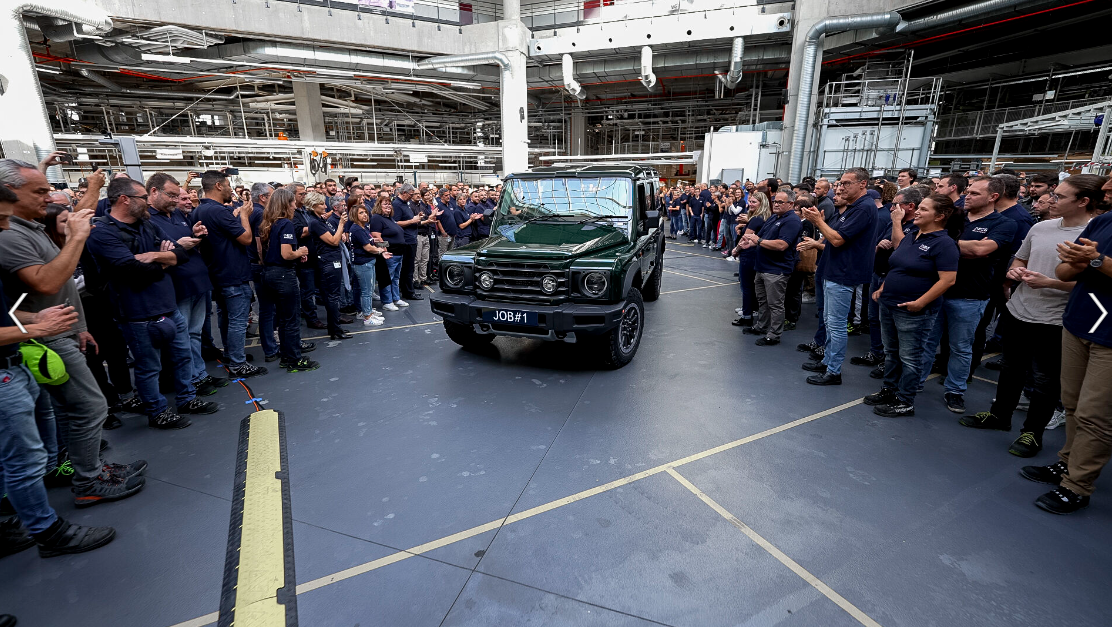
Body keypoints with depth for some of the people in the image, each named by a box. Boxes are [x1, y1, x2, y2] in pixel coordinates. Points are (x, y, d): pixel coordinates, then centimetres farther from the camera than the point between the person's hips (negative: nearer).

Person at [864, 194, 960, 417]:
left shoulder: (944, 243, -13)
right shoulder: (911, 236, 11)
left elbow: (948, 279, -19)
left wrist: (920, 303, -21)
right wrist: (883, 287, 9)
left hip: (912, 311, -8)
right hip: (888, 304, 8)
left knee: (908, 357, 3)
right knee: (891, 352, 18)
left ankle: (905, 402, 15)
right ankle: (889, 390, 32)